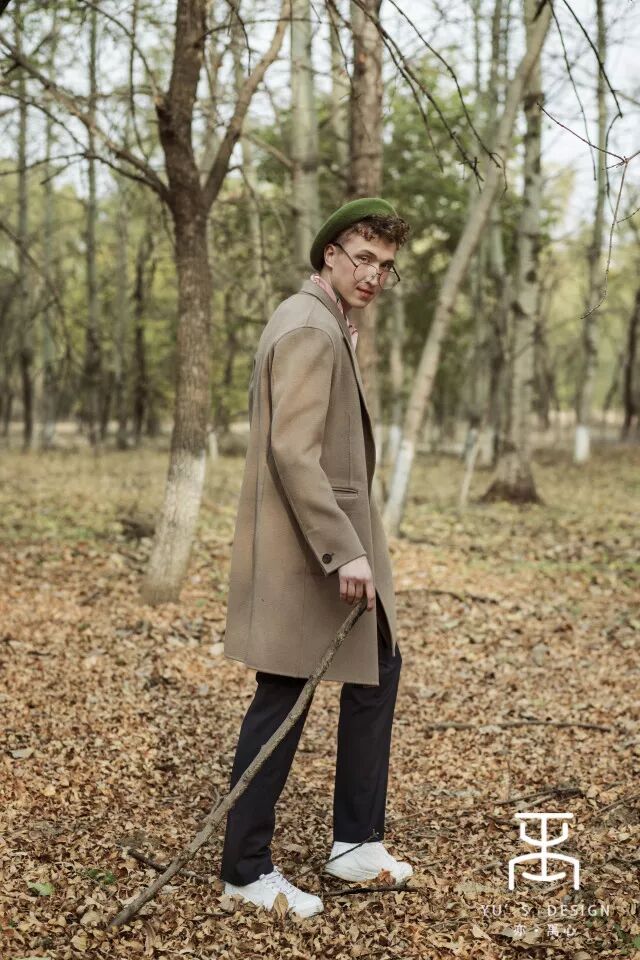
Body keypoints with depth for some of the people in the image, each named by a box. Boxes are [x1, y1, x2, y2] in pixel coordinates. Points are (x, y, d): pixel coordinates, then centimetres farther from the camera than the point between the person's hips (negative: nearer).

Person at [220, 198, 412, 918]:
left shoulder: (324, 324, 17)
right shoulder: (310, 330, -16)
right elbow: (293, 454, -25)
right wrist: (345, 552, -26)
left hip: (333, 546, 11)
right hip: (305, 553, -11)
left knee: (378, 673, 17)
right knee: (282, 702, -2)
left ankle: (356, 843, 27)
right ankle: (246, 871, 12)